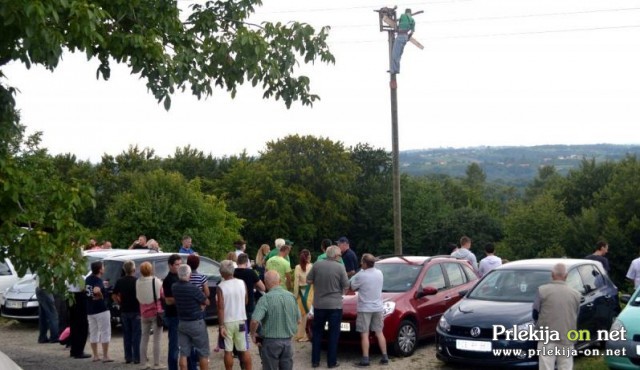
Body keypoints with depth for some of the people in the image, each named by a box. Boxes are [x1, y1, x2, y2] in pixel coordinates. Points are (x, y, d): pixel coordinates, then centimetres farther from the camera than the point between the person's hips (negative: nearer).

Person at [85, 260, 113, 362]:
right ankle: (105, 356, 0)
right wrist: (101, 296, -18)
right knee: (105, 333, 0)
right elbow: (96, 290, -37)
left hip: (90, 310, 8)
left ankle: (95, 356, 16)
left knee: (93, 333, 12)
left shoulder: (88, 279, 8)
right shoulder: (98, 280, -17)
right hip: (101, 309, -8)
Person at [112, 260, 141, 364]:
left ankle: (128, 357, 14)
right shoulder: (137, 281, -11)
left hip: (124, 311, 4)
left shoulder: (120, 281, 2)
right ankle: (136, 358, 1)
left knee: (126, 335, 12)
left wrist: (120, 303, 13)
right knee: (136, 335, 1)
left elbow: (114, 296, 4)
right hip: (135, 311, -4)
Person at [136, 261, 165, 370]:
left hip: (144, 313, 4)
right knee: (156, 340, 0)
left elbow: (138, 298, 4)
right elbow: (163, 296, -7)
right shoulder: (157, 282, -13)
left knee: (144, 338, 14)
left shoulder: (138, 283, -2)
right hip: (156, 312, -4)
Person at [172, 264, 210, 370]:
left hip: (182, 323, 5)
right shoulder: (193, 288, -22)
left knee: (183, 353, 8)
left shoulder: (174, 287, -4)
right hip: (196, 323, -5)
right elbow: (205, 302, -9)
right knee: (203, 353, 6)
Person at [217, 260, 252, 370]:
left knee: (228, 351, 7)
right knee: (244, 350, 10)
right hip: (241, 320, 3)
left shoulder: (221, 287, -13)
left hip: (227, 322, -3)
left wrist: (221, 326, -11)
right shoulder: (242, 283, -2)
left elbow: (221, 308, -14)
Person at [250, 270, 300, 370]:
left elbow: (255, 320, -25)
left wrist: (253, 334, -7)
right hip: (287, 340, 5)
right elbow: (298, 320, 9)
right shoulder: (291, 296, 1)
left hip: (271, 341, -4)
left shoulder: (266, 298, -16)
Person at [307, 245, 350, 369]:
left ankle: (315, 360, 16)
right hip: (335, 305, -3)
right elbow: (346, 286, -6)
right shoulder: (340, 267, -10)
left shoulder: (317, 265, -3)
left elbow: (308, 280, 4)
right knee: (333, 334, 7)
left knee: (317, 332, 14)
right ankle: (332, 362, 9)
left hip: (319, 304, 3)